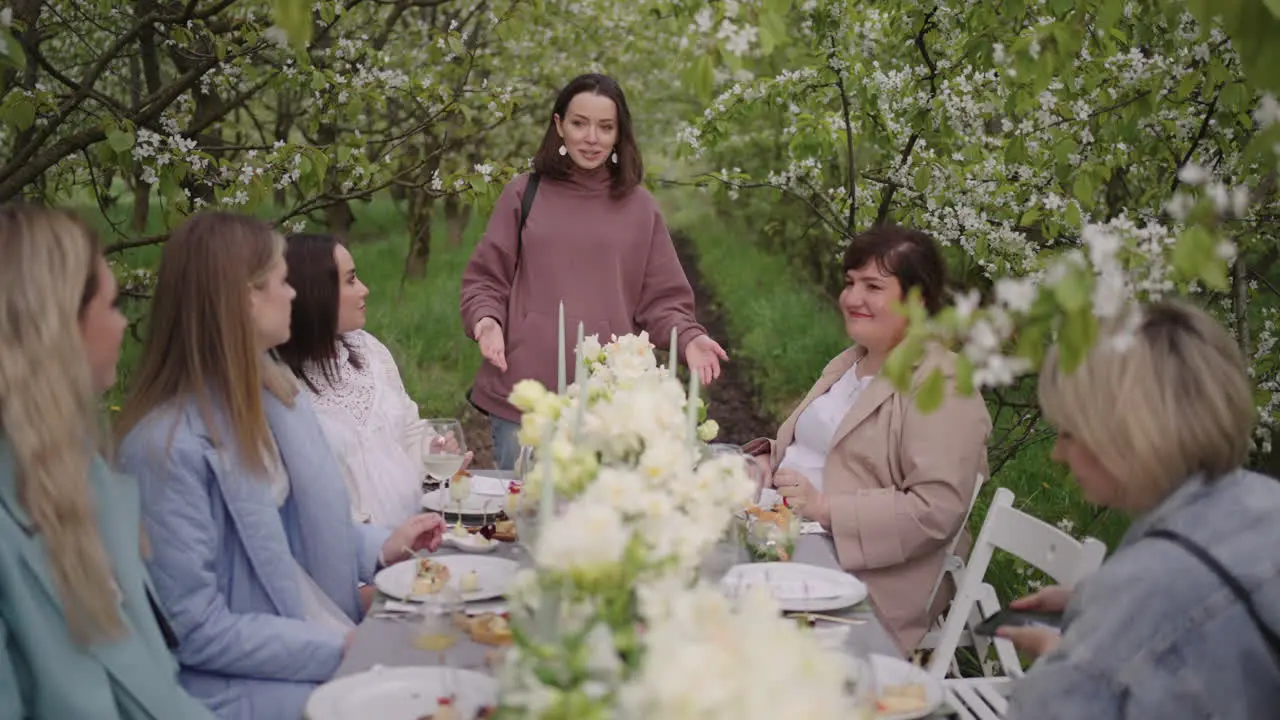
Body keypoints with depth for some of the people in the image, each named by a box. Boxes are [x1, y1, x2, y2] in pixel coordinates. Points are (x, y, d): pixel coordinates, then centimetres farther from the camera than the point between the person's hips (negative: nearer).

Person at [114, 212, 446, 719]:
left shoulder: (272, 391, 4)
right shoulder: (168, 446, -22)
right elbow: (195, 630, -19)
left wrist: (379, 547, 5)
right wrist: (340, 651, -19)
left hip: (319, 627, 8)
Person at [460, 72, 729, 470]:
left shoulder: (640, 208, 8)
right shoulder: (524, 194, 6)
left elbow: (661, 301, 9)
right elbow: (485, 280, 8)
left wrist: (689, 339, -9)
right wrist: (486, 321, -11)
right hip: (523, 391, 0)